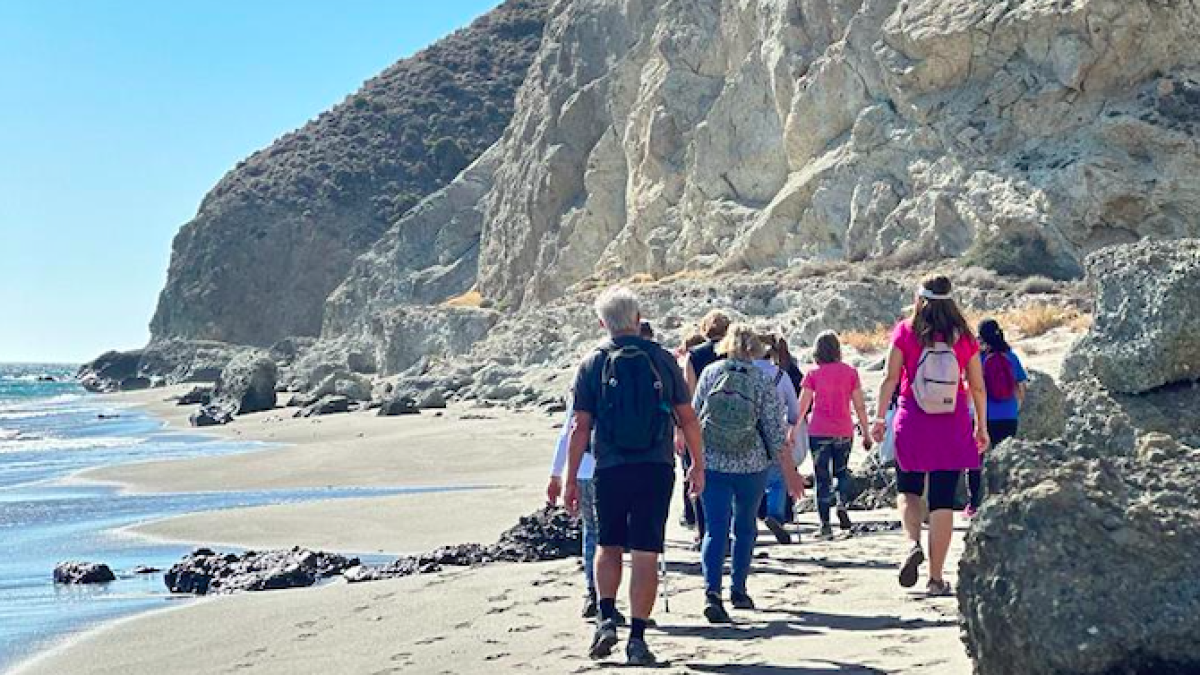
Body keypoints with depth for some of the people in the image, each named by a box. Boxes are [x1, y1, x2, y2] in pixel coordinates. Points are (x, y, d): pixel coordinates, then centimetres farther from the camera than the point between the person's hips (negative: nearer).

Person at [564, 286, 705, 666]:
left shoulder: (593, 364, 1)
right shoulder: (662, 359, 4)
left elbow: (580, 428, -2)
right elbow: (688, 418, 5)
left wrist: (570, 480, 2)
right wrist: (698, 465, 15)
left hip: (611, 470, 0)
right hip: (657, 468, 0)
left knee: (608, 545, 18)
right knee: (645, 554, 2)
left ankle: (607, 618, 3)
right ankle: (637, 639, 1)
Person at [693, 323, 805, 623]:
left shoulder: (710, 373, -1)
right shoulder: (762, 381, -5)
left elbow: (694, 416, 4)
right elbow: (775, 431, -5)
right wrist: (790, 471, 2)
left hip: (711, 463, 0)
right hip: (751, 465, 0)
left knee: (715, 528, -1)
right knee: (745, 527, 18)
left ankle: (712, 591, -19)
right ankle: (739, 590, 26)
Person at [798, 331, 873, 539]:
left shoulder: (813, 374, -3)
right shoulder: (850, 372, 1)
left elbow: (802, 407, -3)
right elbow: (860, 406, 2)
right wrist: (866, 433, 10)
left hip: (819, 432, -2)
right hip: (844, 432, 2)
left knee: (822, 478, 4)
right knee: (842, 470, 22)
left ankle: (825, 524, -1)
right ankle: (843, 504, -4)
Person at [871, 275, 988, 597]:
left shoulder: (905, 332, -3)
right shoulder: (964, 337, 1)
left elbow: (890, 379, -6)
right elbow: (978, 388, 5)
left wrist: (880, 418, 0)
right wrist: (982, 427, 14)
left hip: (913, 424, -1)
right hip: (953, 426, 1)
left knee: (908, 490, 18)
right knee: (943, 500, 5)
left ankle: (913, 543, -9)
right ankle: (936, 578, 6)